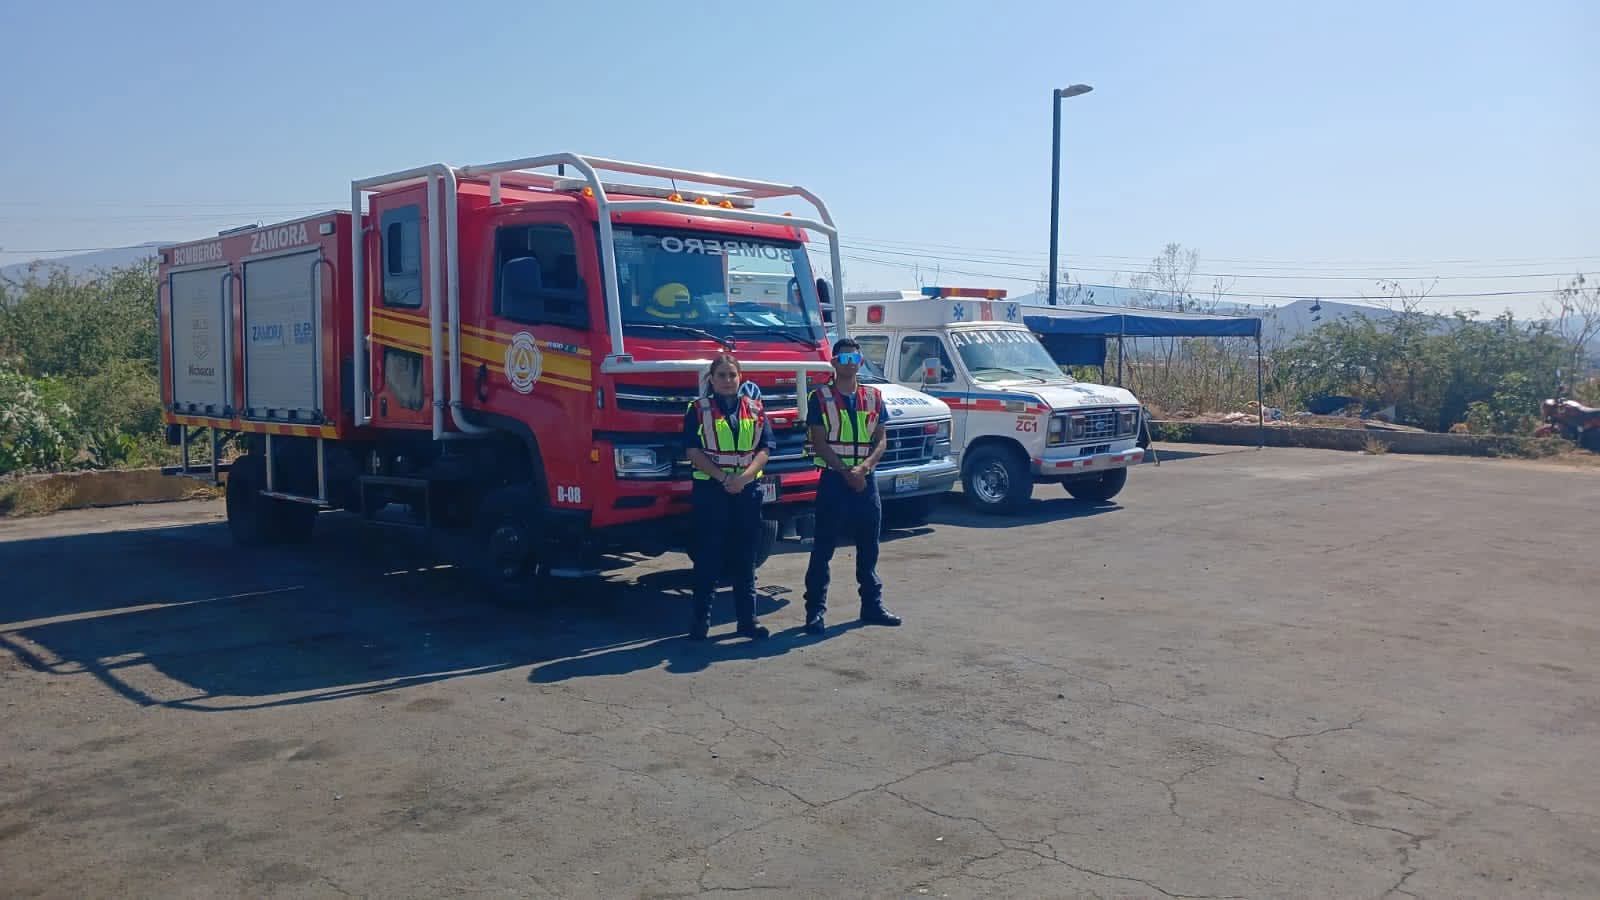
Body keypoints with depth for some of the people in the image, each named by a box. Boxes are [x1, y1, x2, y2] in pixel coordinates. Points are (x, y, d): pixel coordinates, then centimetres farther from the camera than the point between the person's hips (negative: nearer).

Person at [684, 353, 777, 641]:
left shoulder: (755, 409, 9)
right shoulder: (698, 410, 2)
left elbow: (765, 449, 3)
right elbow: (694, 452, -5)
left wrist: (744, 477, -13)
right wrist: (723, 478, -16)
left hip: (747, 490, 3)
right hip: (710, 490, -2)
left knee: (745, 559, 7)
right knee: (707, 558, 1)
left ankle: (747, 620, 13)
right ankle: (700, 620, 8)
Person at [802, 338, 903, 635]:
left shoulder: (873, 397, 10)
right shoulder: (820, 398, -1)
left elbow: (880, 440, 6)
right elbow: (820, 443, -7)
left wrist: (864, 466, -12)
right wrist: (847, 472, -15)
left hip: (866, 480, 4)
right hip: (833, 480, -4)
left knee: (868, 547, 11)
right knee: (823, 548, -1)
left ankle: (872, 606, 21)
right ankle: (815, 611, 3)